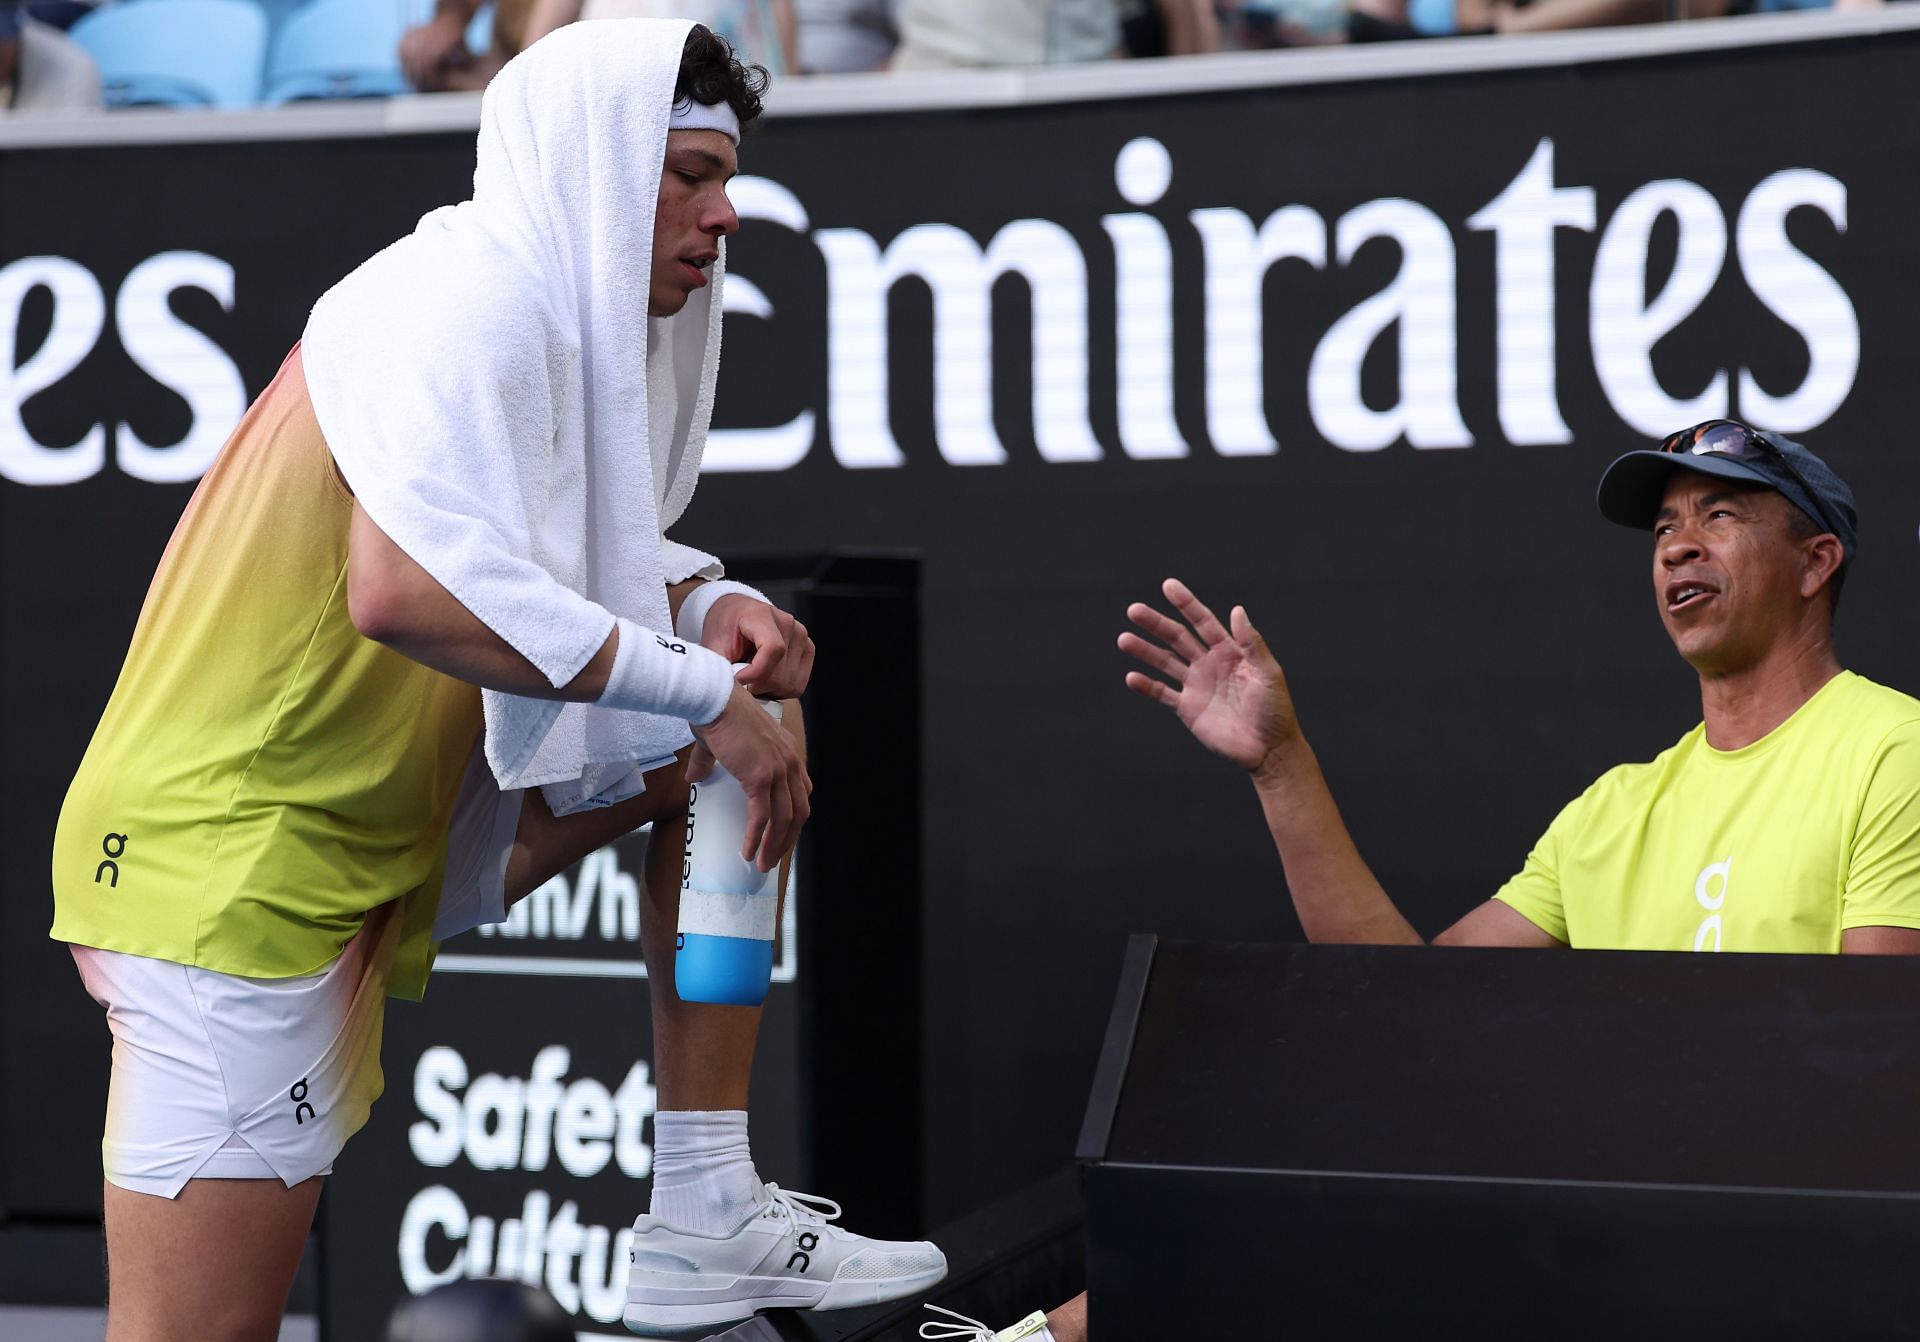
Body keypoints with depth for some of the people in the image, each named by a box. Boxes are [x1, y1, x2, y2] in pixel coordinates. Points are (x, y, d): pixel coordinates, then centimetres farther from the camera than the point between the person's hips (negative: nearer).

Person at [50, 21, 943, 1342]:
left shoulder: (562, 314, 10)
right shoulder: (467, 300, -18)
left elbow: (586, 539, 22)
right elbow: (404, 585, -34)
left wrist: (713, 607, -1)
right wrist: (701, 689, -26)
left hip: (393, 826, 10)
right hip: (233, 849, -10)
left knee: (752, 719, 11)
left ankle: (704, 1217, 7)